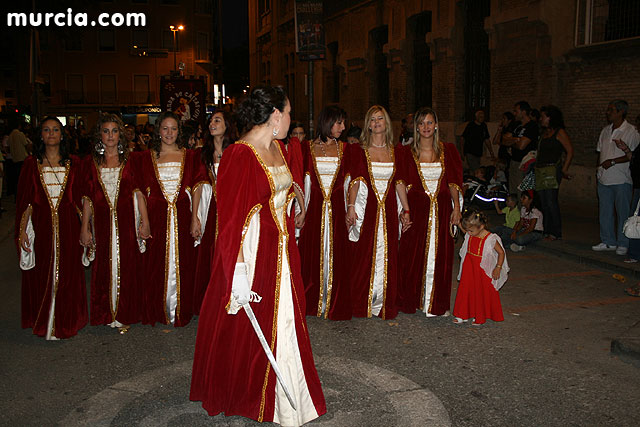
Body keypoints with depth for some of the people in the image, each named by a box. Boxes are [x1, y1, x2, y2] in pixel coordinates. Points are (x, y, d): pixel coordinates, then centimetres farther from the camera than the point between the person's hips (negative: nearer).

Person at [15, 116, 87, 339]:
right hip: (40, 226, 0)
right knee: (41, 276, 7)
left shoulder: (73, 163, 5)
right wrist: (22, 230, -4)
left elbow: (80, 198, 7)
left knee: (67, 275, 5)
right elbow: (24, 200, 3)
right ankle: (42, 322, 23)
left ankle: (65, 322, 19)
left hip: (67, 227, 0)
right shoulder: (31, 163, 4)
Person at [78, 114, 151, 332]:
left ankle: (125, 314, 14)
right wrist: (84, 228, 2)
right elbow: (87, 198, 6)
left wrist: (145, 221, -5)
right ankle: (107, 314, 20)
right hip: (102, 222, 1)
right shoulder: (91, 162, 7)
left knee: (127, 267, 2)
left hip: (126, 221, -1)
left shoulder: (129, 161, 4)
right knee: (103, 267, 6)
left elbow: (138, 193, 1)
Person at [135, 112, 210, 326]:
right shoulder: (146, 158, 7)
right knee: (156, 265, 3)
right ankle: (158, 311, 17)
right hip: (156, 217, 0)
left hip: (183, 216, 0)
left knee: (183, 264, 4)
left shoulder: (189, 156, 8)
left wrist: (194, 217, -6)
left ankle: (180, 311, 16)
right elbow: (142, 192, 4)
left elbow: (196, 187, 3)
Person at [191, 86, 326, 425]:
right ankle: (238, 396, 30)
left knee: (283, 325, 15)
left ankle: (285, 400, 30)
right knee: (245, 332, 7)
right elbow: (231, 219, -21)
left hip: (281, 253, 8)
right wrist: (238, 274, -24)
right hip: (252, 254, -8)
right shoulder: (239, 156, -18)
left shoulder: (278, 149, 8)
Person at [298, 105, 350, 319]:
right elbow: (304, 183, 5)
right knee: (312, 256, 4)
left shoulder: (343, 148, 8)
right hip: (314, 209, 0)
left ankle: (335, 305, 12)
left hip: (337, 210, 1)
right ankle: (312, 303, 17)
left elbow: (347, 181, 7)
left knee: (336, 256, 1)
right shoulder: (308, 148, 6)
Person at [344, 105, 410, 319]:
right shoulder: (359, 150, 1)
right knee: (363, 257, 1)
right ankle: (362, 304, 12)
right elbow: (355, 181, -5)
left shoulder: (394, 151, 9)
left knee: (386, 257, 5)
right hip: (364, 209, -3)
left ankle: (383, 304, 15)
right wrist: (351, 207, -15)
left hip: (388, 210, 3)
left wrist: (406, 210, 7)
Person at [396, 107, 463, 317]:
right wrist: (405, 209, -13)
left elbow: (454, 182, 7)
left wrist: (456, 207, -2)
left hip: (442, 209, 2)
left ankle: (436, 304, 15)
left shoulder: (448, 150, 8)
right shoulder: (407, 153, 3)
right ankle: (412, 301, 16)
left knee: (440, 257, 4)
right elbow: (403, 183, -3)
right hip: (416, 209, -2)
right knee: (414, 256, 1)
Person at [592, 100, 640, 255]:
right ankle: (608, 241, 19)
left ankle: (623, 244, 8)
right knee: (605, 212, 10)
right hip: (604, 178, 7)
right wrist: (599, 168, 11)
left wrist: (613, 162, -18)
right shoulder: (606, 131, 14)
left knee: (623, 213, 0)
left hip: (622, 180, -7)